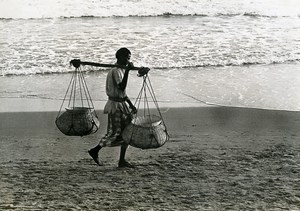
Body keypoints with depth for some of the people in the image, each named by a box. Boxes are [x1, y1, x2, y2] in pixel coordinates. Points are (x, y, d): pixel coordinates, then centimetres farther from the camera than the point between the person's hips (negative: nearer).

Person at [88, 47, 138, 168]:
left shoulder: (121, 70, 14)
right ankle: (95, 151, 11)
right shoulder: (115, 71, -16)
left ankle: (122, 161, 12)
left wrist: (131, 105, 19)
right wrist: (127, 71, -33)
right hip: (115, 105, -10)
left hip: (122, 104, 10)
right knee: (115, 132, -6)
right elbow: (121, 88, -30)